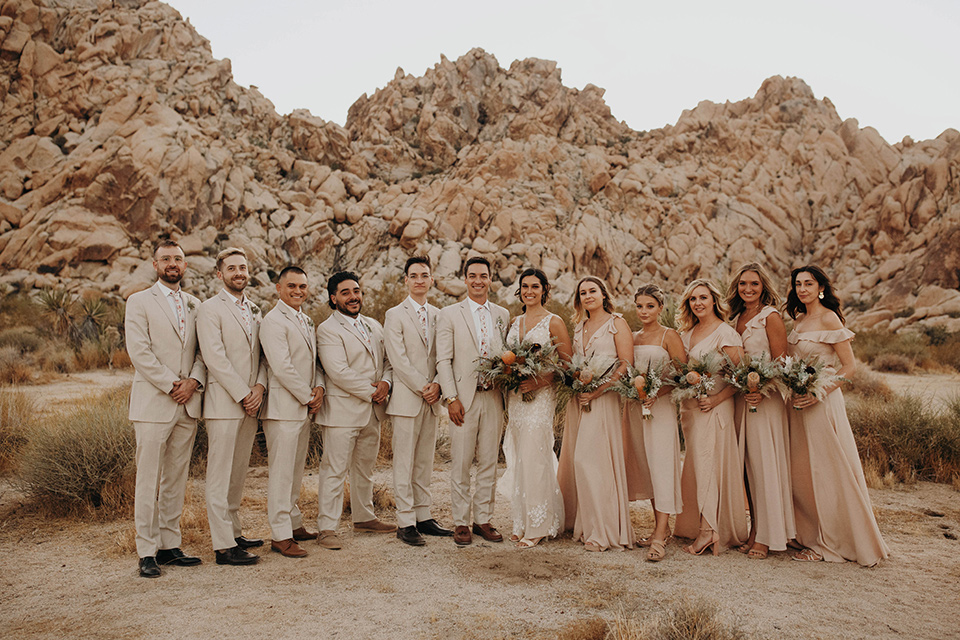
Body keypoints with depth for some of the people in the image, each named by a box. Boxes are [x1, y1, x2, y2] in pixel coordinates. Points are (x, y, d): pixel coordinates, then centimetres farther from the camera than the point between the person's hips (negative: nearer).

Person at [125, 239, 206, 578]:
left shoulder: (195, 304, 15)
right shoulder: (139, 302, 1)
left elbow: (203, 350, 10)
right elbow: (139, 352, -8)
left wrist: (193, 380, -8)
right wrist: (171, 385, -12)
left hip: (188, 404, 5)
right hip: (153, 404, -4)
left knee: (176, 479, 9)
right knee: (148, 480, -1)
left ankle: (170, 545, 18)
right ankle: (147, 552, 8)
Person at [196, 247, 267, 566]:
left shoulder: (255, 310, 17)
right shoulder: (210, 309, -5)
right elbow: (215, 358, -13)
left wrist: (260, 386, -4)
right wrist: (243, 395, -14)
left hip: (250, 403, 7)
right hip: (223, 404, -7)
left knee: (238, 474, 14)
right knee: (220, 476, -2)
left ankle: (234, 531, 25)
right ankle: (224, 546, 2)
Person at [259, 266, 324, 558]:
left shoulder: (306, 321, 17)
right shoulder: (273, 321, -11)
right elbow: (282, 367, -18)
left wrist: (319, 387, 0)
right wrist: (308, 397, -11)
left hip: (304, 407, 9)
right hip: (283, 408, -9)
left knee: (296, 470, 16)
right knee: (281, 471, -3)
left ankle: (294, 524, 28)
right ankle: (280, 536, 4)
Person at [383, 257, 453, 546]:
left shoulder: (438, 315, 13)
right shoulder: (395, 315, -2)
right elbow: (398, 359, -9)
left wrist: (438, 384, -5)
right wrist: (422, 387, -12)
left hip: (432, 399, 5)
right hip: (406, 399, -5)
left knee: (425, 462, 11)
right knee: (404, 463, -1)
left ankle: (423, 517, 19)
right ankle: (406, 522, 6)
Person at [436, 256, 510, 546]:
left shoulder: (502, 315, 12)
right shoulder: (450, 314, 2)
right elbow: (443, 360, -2)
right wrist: (451, 398, -10)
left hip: (494, 397, 3)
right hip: (463, 398, -3)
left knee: (489, 462, 9)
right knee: (461, 463, 2)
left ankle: (483, 519, 21)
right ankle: (461, 522, 14)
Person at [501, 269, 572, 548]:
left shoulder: (554, 322, -4)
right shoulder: (514, 322, 14)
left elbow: (568, 363, -7)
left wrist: (540, 381, -19)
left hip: (540, 396, -6)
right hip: (515, 396, 6)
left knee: (534, 458, -7)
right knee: (518, 460, 9)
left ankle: (538, 527, 6)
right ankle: (522, 522, 21)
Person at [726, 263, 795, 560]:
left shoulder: (771, 317, -6)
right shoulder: (736, 319, 13)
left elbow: (782, 363, -9)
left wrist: (762, 391, -22)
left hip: (767, 399, -6)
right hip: (741, 398, 6)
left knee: (765, 463, -3)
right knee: (747, 465, 7)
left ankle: (766, 537, 6)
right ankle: (754, 531, 16)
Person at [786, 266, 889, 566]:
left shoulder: (828, 318, -11)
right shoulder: (799, 319, 11)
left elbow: (849, 366, -13)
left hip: (823, 403, -7)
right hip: (799, 403, 7)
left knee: (826, 469, 1)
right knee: (801, 471, 11)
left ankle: (828, 542, 13)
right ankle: (810, 534, 23)